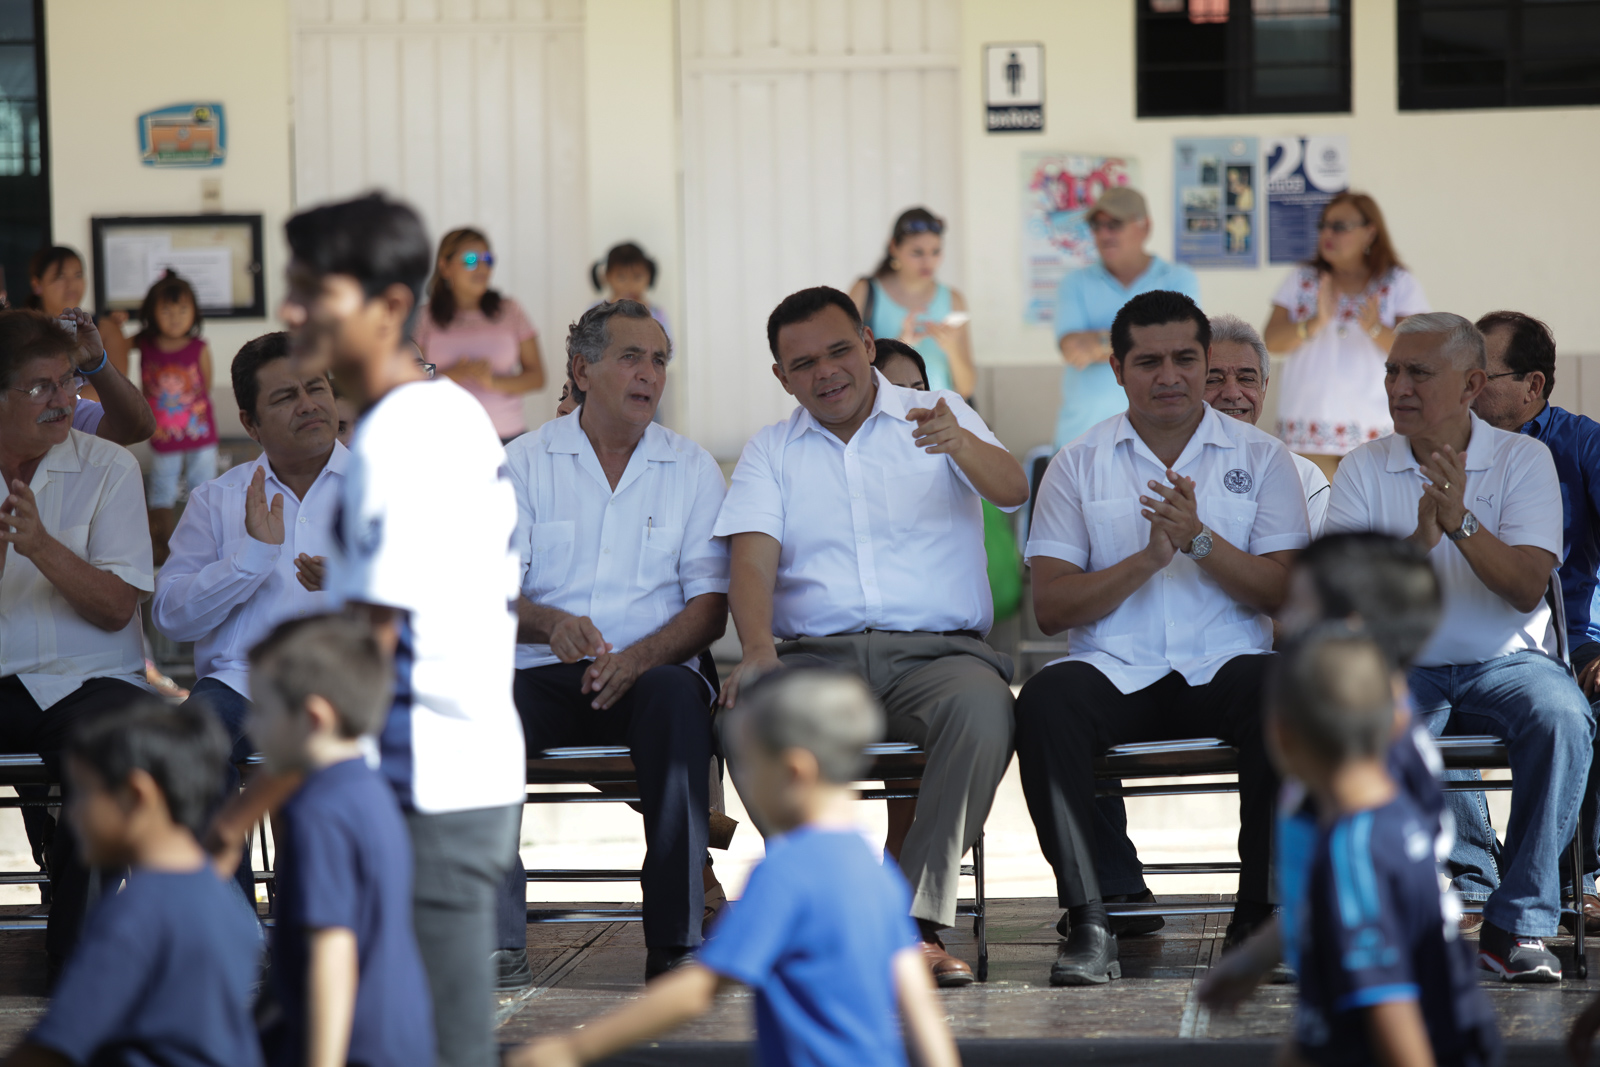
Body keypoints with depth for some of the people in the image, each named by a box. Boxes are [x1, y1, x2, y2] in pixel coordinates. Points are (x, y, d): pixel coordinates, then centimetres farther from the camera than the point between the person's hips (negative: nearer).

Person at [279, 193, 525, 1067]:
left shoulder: (394, 441, -16)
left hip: (428, 791, -10)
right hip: (476, 768, 10)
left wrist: (253, 806, -16)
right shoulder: (456, 413, 13)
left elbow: (365, 645, -19)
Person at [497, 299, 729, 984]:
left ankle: (675, 941, -35)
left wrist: (639, 658, -17)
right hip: (546, 673, 0)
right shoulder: (525, 461, 10)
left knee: (675, 695, -36)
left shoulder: (692, 468, 12)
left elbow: (710, 606, 4)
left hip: (651, 671, 0)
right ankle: (499, 942, -33)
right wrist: (551, 623, -22)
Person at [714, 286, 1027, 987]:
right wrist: (757, 651, -20)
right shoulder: (769, 452, 17)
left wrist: (959, 442, -30)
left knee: (983, 706, -36)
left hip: (935, 650, -1)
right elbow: (752, 560, 1)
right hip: (815, 654, 1)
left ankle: (918, 921, -33)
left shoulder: (939, 415, 12)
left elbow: (1012, 492, -7)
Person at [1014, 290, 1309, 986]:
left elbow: (1284, 595, 1)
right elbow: (1050, 607, 2)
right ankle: (1090, 919, -27)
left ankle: (1260, 916, -21)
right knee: (1047, 701, -33)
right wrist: (1148, 558, -11)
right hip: (1115, 670, 0)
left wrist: (1199, 538, -12)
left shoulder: (1261, 457, 11)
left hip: (1223, 666, 0)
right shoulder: (1078, 464, 11)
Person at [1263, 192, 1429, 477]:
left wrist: (1375, 328, -23)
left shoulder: (1400, 285, 6)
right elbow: (1272, 342, 1)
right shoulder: (1302, 280, 12)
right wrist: (1315, 323, -17)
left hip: (1375, 425, -1)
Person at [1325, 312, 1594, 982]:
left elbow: (1527, 589, -11)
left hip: (1506, 661, 0)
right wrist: (1417, 542, -23)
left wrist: (1461, 523, -25)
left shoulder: (1523, 459, 1)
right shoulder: (1364, 469, 4)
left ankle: (1517, 924, -24)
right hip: (1402, 668, 0)